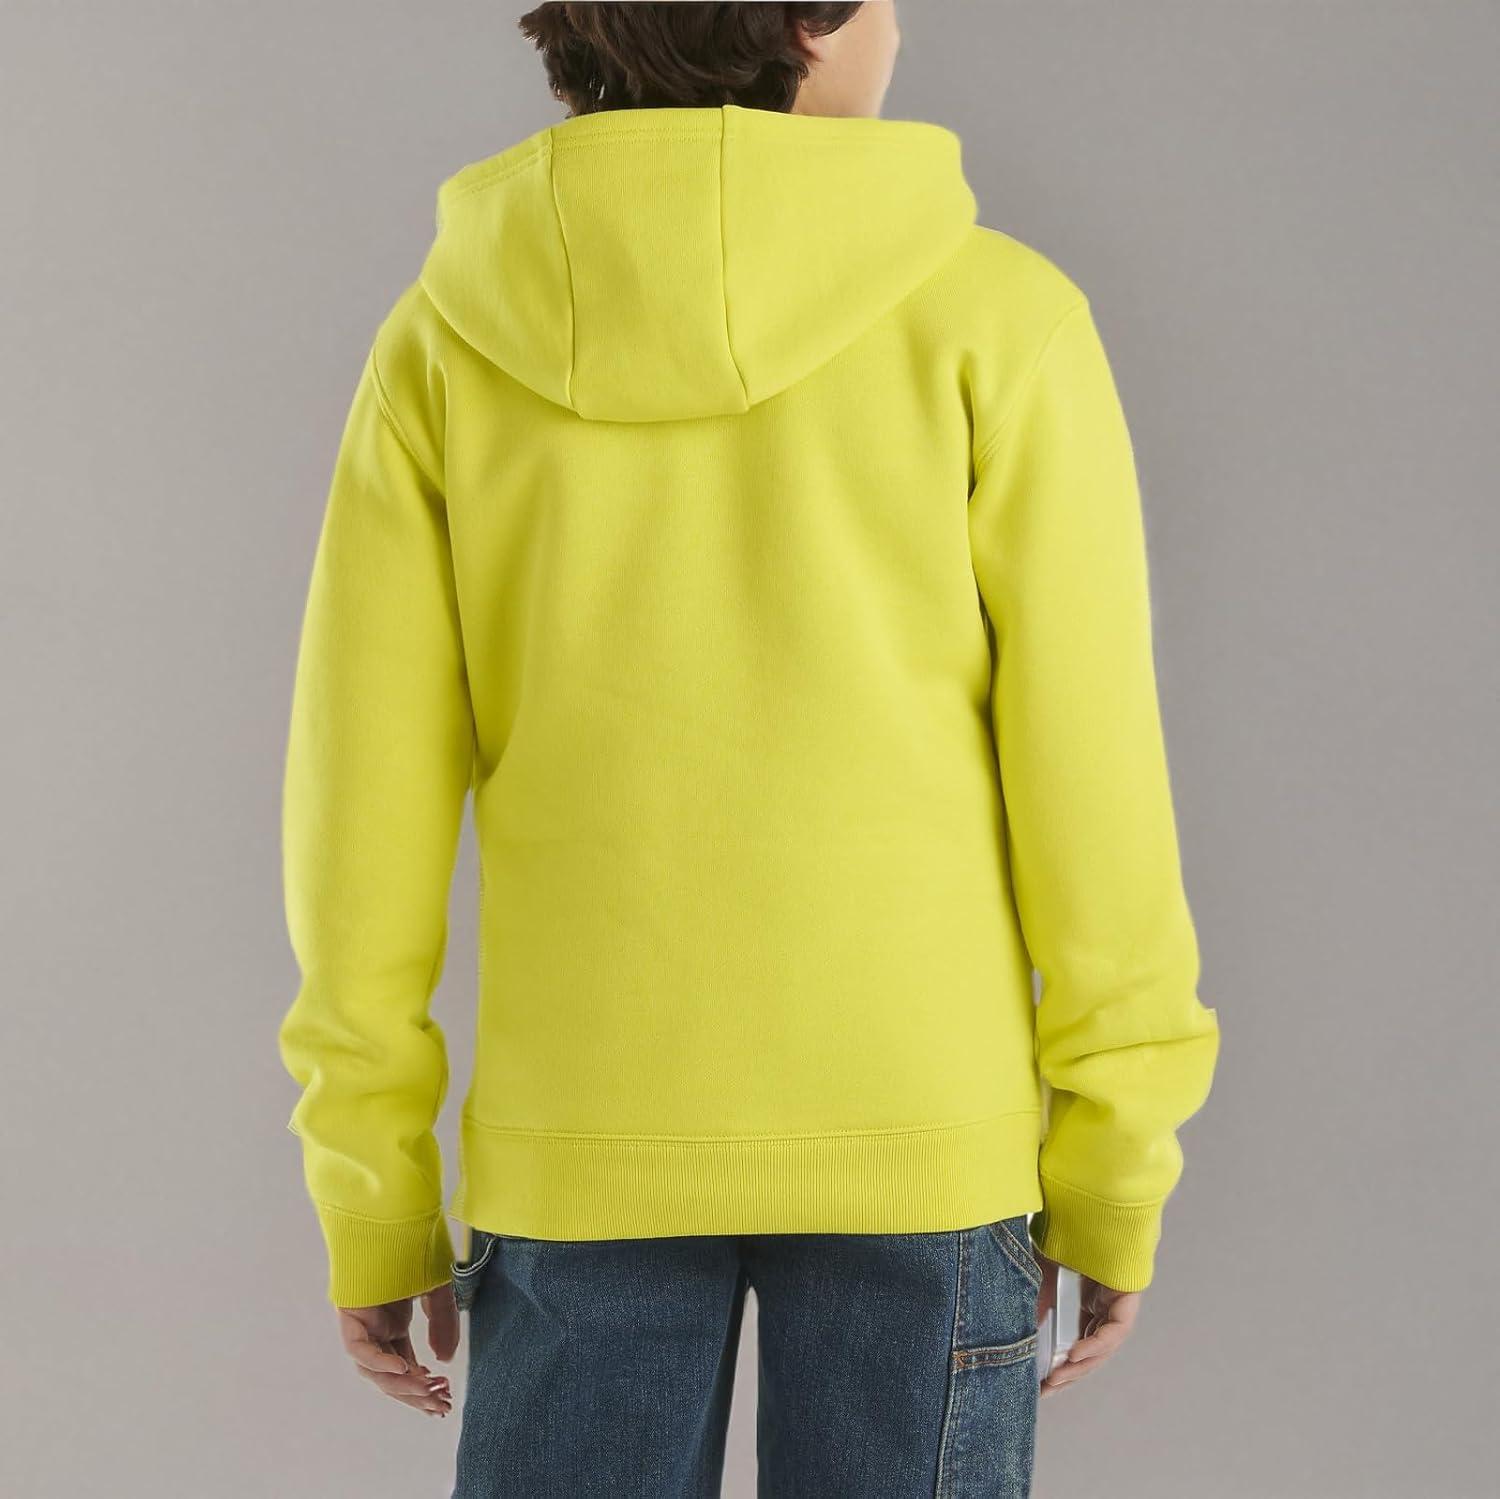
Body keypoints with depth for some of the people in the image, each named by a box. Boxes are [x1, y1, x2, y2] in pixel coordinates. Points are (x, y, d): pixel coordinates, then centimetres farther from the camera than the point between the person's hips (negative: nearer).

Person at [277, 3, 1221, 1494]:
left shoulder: (445, 339, -1)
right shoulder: (990, 320, -7)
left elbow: (368, 795, -3)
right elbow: (1087, 774, -7)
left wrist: (373, 1197, 6)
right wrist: (1116, 1164, 3)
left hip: (579, 1131, 2)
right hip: (914, 1125, -1)